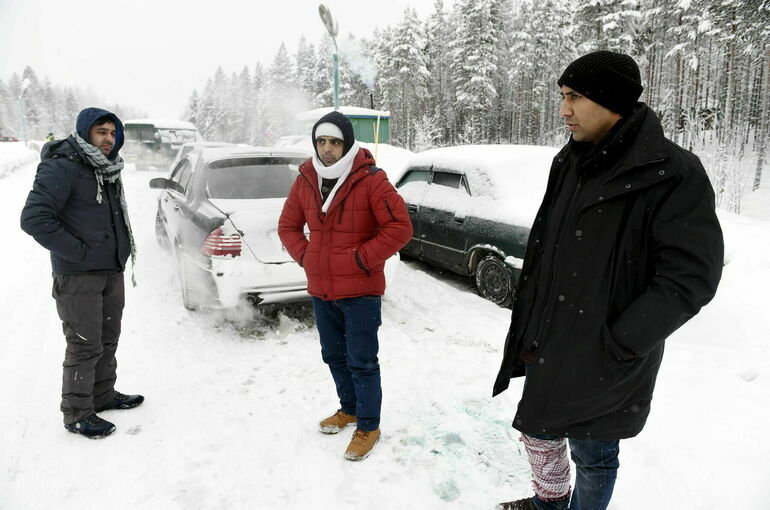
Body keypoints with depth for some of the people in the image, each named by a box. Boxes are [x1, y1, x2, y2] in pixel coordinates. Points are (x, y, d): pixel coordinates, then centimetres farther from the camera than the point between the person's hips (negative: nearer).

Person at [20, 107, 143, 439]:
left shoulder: (108, 169, 11)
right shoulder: (62, 168, -16)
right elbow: (33, 218, -23)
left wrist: (122, 247, 11)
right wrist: (78, 252, -21)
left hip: (112, 271, 8)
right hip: (78, 277, -8)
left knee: (108, 340, 18)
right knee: (85, 347, -1)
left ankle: (103, 395, 35)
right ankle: (77, 414, 15)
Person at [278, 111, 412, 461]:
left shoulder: (371, 180, -14)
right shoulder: (305, 181, 3)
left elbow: (400, 228, -18)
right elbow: (288, 225, 15)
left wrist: (361, 260, -19)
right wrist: (305, 257, 1)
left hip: (360, 290, -6)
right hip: (320, 290, 6)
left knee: (361, 362, 3)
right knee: (334, 356, 21)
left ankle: (368, 426, 21)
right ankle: (349, 409, 42)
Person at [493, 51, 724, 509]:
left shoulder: (673, 174, -16)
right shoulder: (571, 163, 5)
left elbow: (690, 277, -19)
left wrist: (617, 347, -19)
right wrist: (528, 330, 10)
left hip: (603, 364, -7)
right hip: (549, 347, 7)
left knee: (592, 454, 11)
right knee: (539, 431, 22)